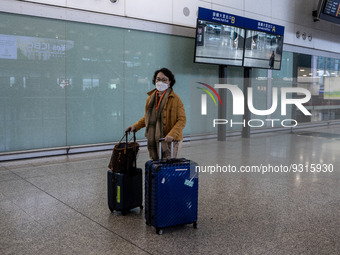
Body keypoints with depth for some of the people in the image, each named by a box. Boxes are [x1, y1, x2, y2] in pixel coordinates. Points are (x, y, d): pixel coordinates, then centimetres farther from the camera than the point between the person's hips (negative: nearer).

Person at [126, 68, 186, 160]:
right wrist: (135, 126, 15)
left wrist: (172, 135, -24)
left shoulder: (175, 99, -7)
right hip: (153, 141, 6)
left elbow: (182, 120, -11)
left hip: (170, 141, -5)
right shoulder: (150, 98, 12)